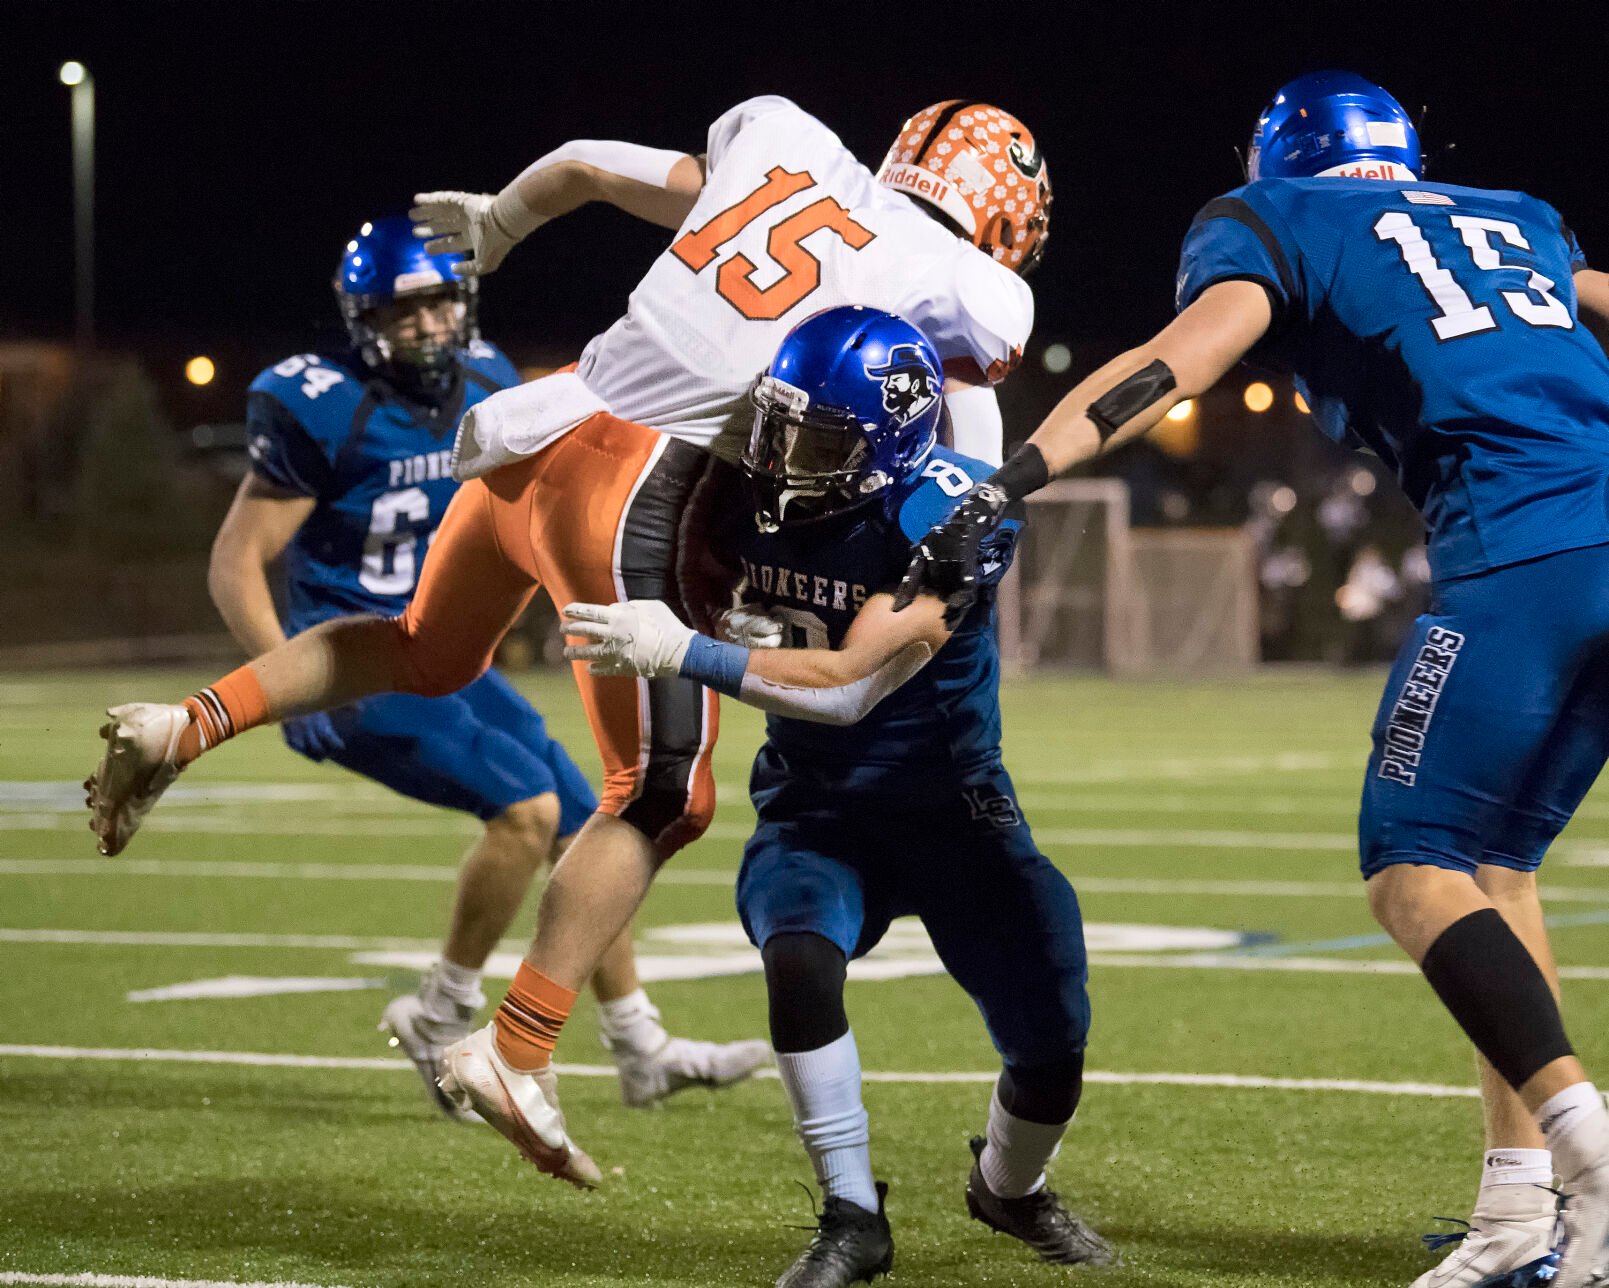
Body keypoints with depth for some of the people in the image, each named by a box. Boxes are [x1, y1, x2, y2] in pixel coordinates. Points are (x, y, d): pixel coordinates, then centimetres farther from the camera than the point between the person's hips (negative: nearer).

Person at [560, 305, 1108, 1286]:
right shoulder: (757, 497, -9)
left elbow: (848, 687, -33)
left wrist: (682, 653, -38)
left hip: (950, 810, -2)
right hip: (814, 809, 2)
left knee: (1052, 1057, -1)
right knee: (800, 959, -32)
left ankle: (1011, 1187, 36)